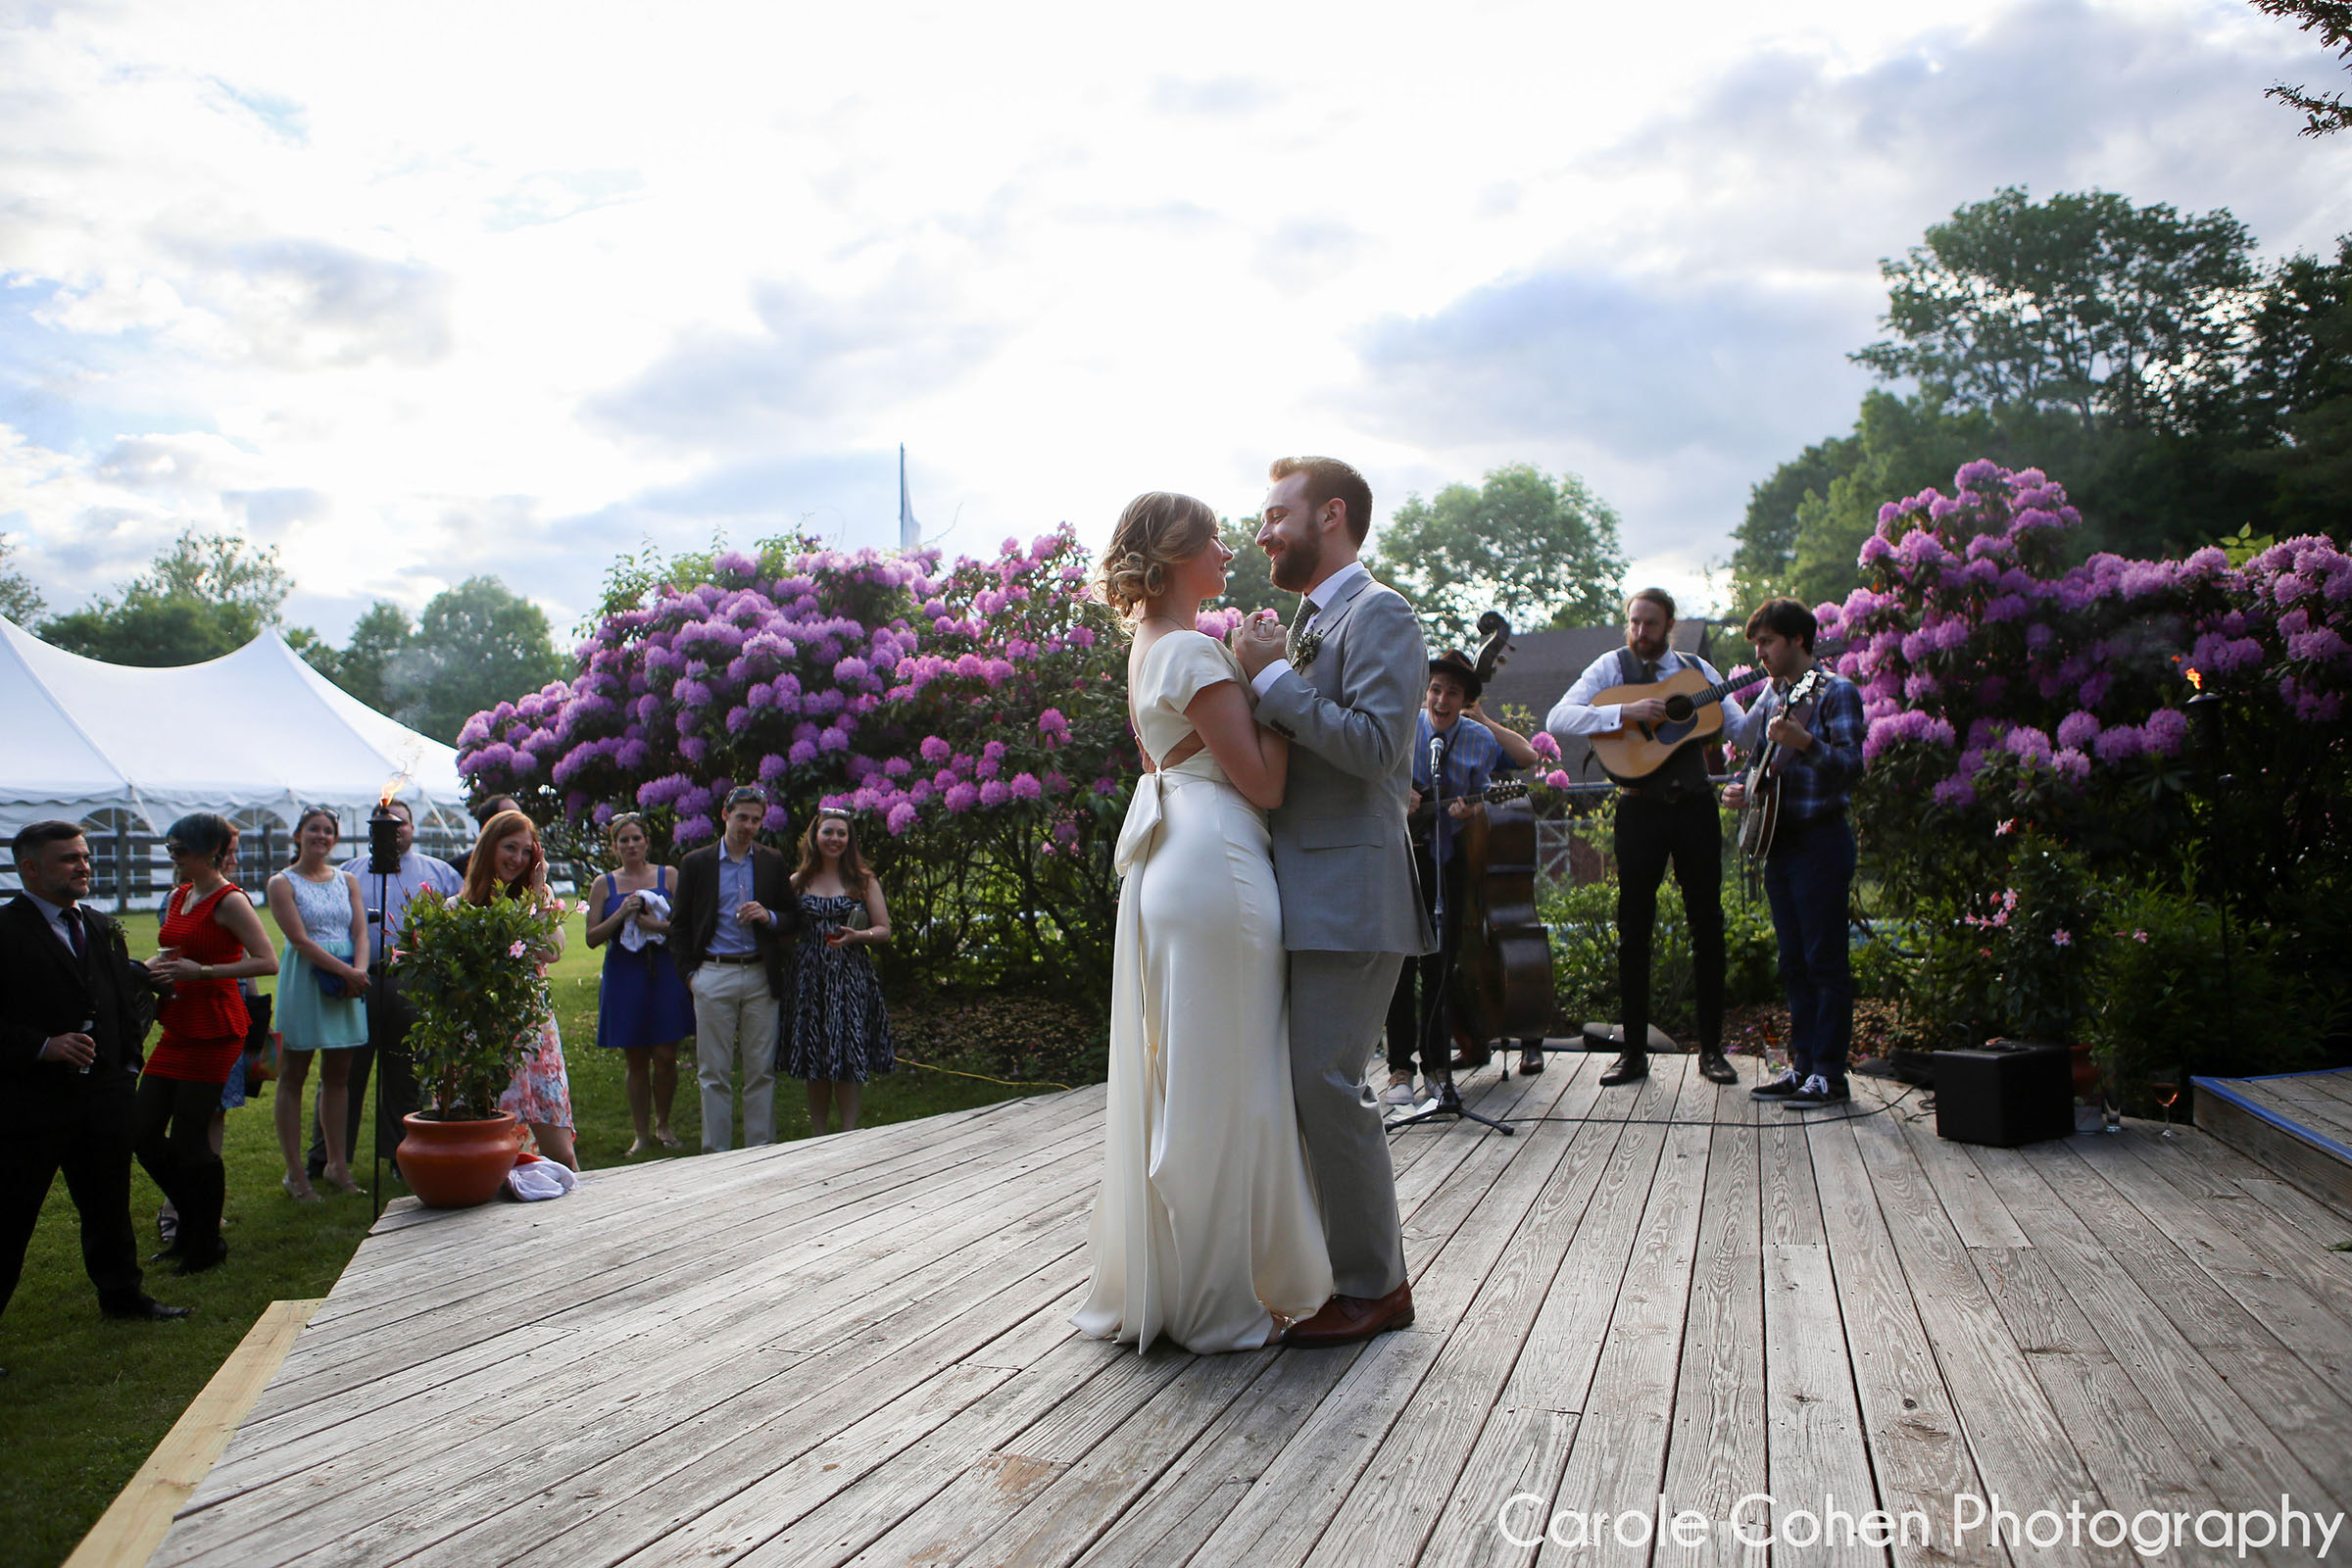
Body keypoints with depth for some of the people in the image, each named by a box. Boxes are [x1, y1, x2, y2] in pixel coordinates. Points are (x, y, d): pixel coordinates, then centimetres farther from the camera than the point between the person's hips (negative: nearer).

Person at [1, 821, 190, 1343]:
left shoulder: (103, 928, 13)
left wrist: (128, 1063, 12)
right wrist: (43, 1047, -23)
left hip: (103, 1098, 7)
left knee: (109, 1205, 19)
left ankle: (122, 1294, 35)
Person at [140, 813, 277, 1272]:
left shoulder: (229, 901, -12)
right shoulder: (177, 897, 13)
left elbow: (267, 961, -20)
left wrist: (201, 972, -22)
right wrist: (157, 965, 4)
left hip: (214, 1031, -8)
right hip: (177, 1028, 8)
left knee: (189, 1139, -4)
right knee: (143, 1133, 6)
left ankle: (207, 1245, 13)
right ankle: (190, 1225, 25)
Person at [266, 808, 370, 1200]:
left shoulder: (347, 881, 13)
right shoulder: (283, 883, -1)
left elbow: (360, 932, 6)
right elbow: (300, 939, -11)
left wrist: (360, 969, -14)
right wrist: (345, 970, -18)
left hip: (348, 983, 4)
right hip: (304, 982, -4)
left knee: (338, 1077, 9)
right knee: (293, 1076, 0)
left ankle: (338, 1164, 17)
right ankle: (295, 1172, 5)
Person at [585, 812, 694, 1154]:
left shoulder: (668, 876, 5)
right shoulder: (604, 885, 7)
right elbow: (592, 938, 2)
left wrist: (660, 926, -16)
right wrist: (622, 914, -12)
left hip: (665, 975, -1)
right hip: (624, 980, 1)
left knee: (665, 1057, -1)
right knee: (636, 1061, 4)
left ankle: (662, 1124, 20)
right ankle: (642, 1134, 15)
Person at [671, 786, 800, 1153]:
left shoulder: (773, 863, 8)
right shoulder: (696, 863, 5)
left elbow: (794, 919, 11)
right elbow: (679, 923, 8)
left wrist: (768, 916, -9)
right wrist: (690, 971, 0)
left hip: (761, 975, 1)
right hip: (714, 976, -1)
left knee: (761, 1071, 4)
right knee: (713, 1072, 3)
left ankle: (761, 1151, 12)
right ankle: (716, 1154, 10)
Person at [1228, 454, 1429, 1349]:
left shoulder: (1377, 613, -7)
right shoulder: (1308, 623, 20)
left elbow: (1374, 741, -20)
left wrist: (1271, 679, -14)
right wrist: (1262, 680, 7)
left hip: (1350, 894, -9)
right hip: (1303, 895, 9)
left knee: (1327, 1082, -8)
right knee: (1301, 1083, 11)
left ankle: (1372, 1288, 5)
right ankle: (1329, 1269, 22)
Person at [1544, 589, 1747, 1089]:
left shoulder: (1698, 670, 10)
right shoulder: (1612, 666, 2)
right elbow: (1559, 718, -12)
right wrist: (1625, 712, -22)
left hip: (1695, 805, 2)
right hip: (1640, 808, -2)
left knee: (1707, 925, 5)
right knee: (1634, 930, 2)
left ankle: (1711, 1048, 15)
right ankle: (1634, 1051, 10)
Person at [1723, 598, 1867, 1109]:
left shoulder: (1835, 692, -7)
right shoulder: (1771, 697, 15)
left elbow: (1852, 765, -17)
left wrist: (1804, 743, -32)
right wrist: (1743, 790, 7)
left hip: (1821, 841, -8)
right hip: (1777, 840, 8)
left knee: (1825, 961, -5)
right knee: (1794, 963, 10)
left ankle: (1829, 1074, 0)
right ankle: (1802, 1065, 17)